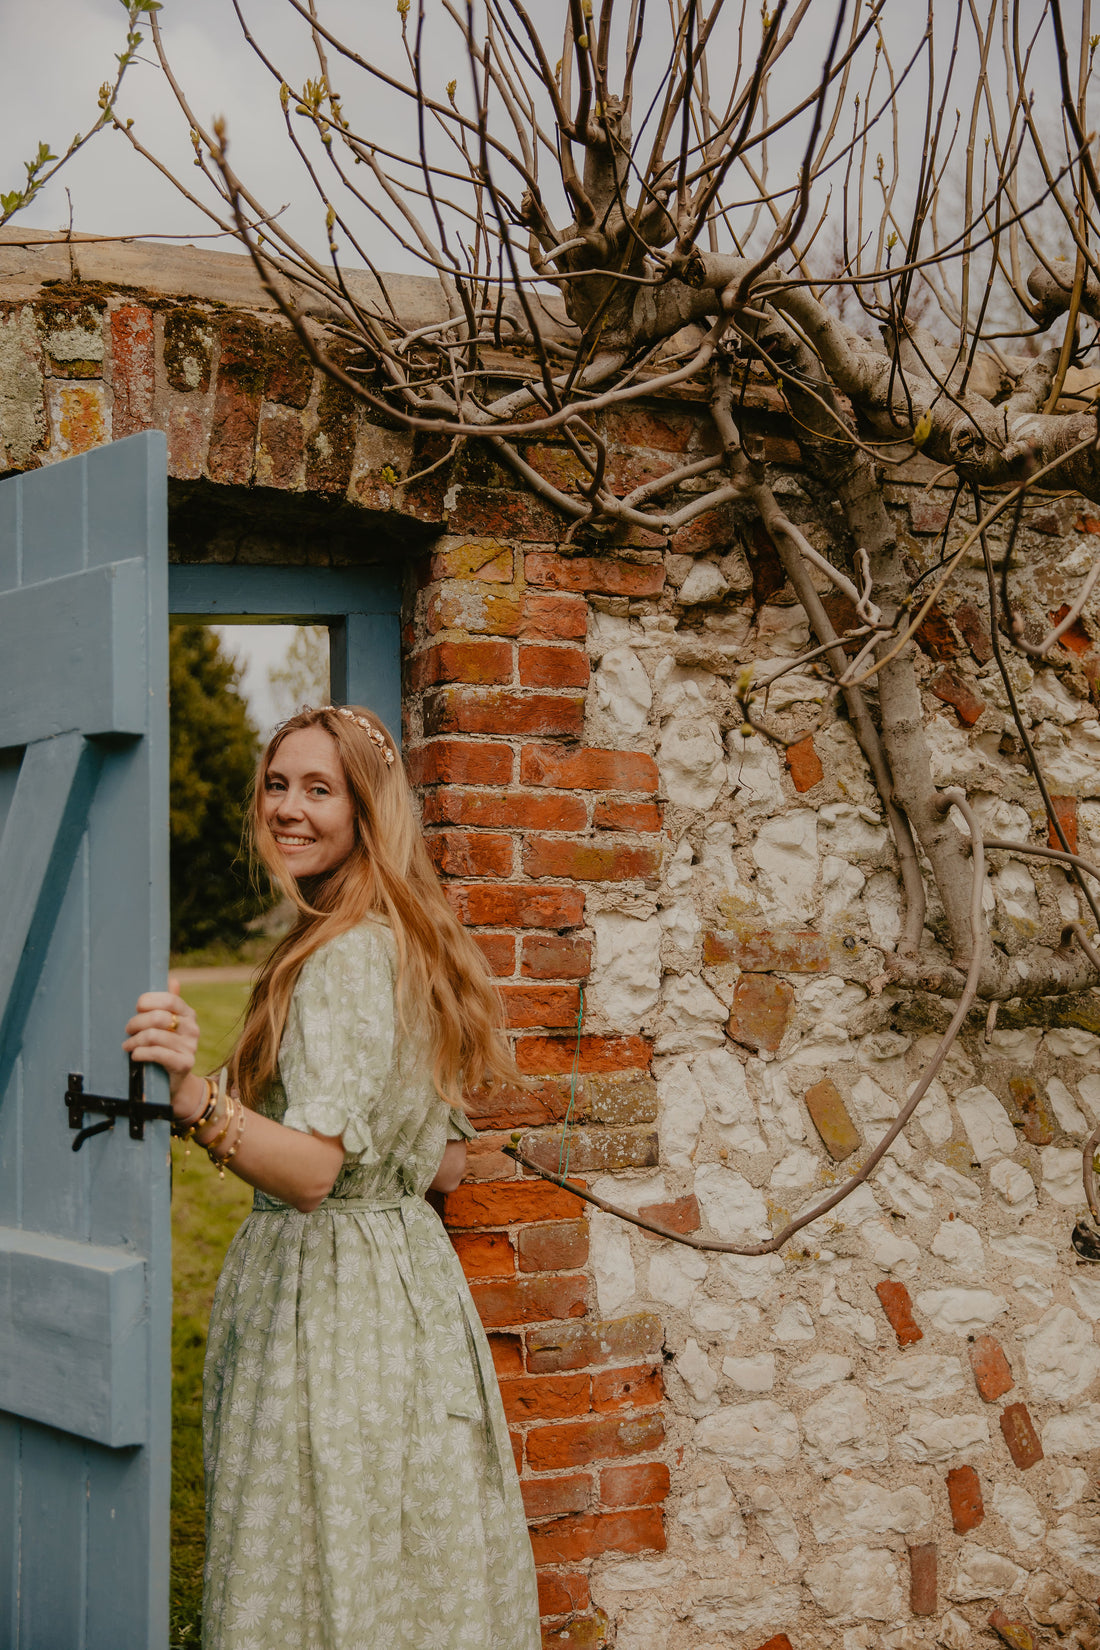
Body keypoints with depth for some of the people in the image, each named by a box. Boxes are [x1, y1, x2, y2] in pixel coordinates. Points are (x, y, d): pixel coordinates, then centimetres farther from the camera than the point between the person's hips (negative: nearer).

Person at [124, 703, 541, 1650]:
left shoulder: (347, 956, -17)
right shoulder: (410, 944, 12)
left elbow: (313, 1170, -27)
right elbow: (447, 1167, 14)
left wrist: (194, 1099, -40)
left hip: (328, 1288, -10)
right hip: (409, 1270, 10)